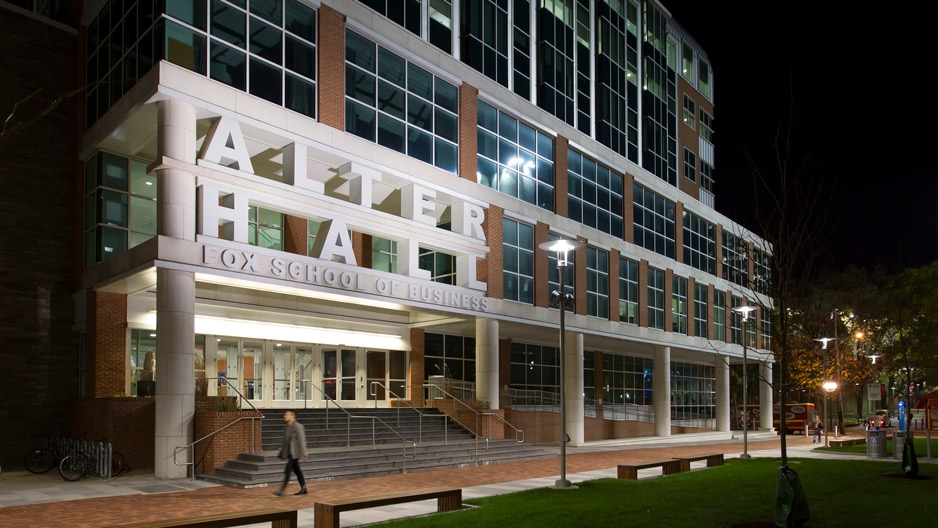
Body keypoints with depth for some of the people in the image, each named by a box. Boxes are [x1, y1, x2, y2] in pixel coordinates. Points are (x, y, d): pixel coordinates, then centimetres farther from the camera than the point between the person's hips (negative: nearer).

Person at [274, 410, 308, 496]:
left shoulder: (297, 427, -13)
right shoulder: (286, 427, 11)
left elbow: (302, 440, -14)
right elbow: (285, 441, 16)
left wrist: (303, 454, -15)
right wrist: (282, 452, 14)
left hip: (295, 453, -8)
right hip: (290, 453, 8)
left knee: (287, 470, -12)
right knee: (297, 470, 12)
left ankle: (281, 490, -11)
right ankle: (303, 489, 19)